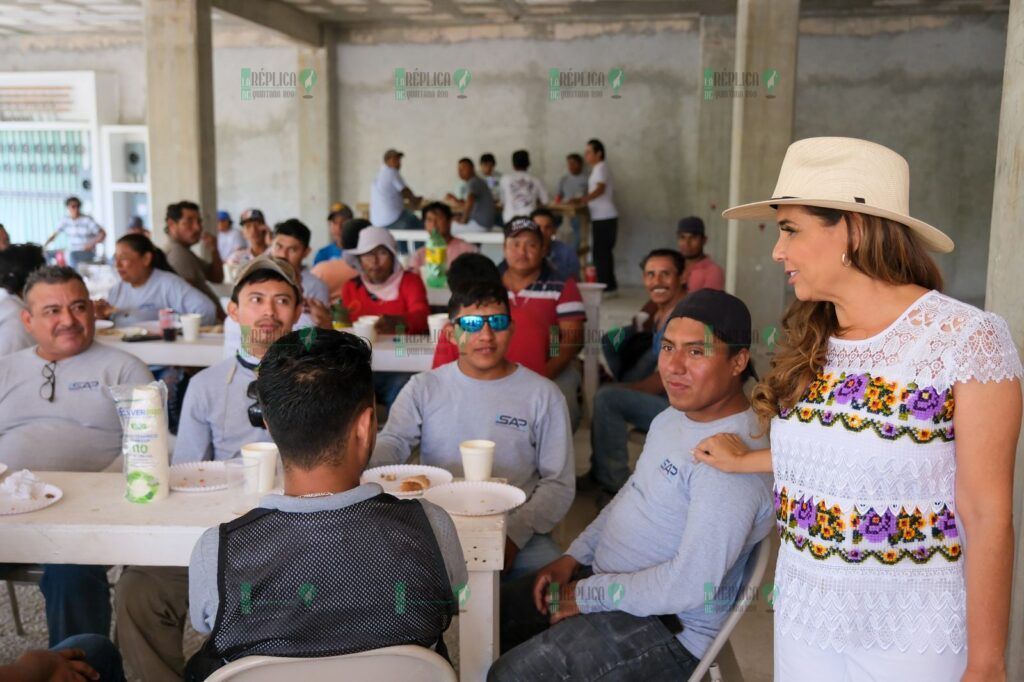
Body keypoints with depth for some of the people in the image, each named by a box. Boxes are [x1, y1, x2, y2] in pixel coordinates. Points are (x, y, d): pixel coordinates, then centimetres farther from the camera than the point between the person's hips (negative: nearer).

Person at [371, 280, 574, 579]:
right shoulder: (423, 387, 9)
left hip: (515, 531, 0)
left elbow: (558, 483, 3)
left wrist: (515, 534, -13)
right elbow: (392, 443, -3)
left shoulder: (543, 395, 5)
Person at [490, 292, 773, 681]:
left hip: (669, 628, -9)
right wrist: (573, 558, 7)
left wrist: (590, 595, -18)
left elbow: (692, 583, -30)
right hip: (606, 577, 9)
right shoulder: (674, 416, 4)